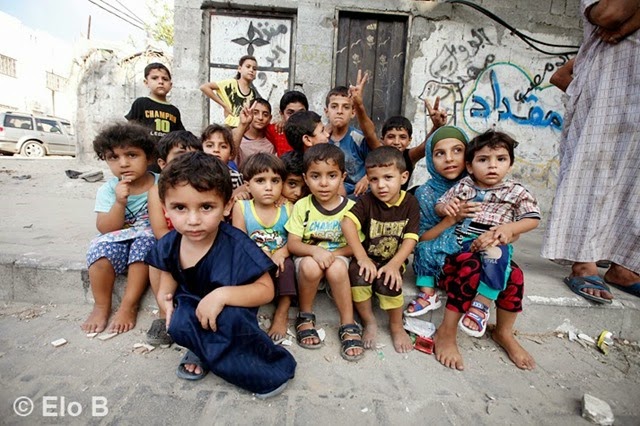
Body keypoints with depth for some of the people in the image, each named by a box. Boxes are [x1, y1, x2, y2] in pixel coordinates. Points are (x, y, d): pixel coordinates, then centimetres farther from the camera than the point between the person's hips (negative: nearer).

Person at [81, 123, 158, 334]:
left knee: (144, 241, -32)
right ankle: (101, 306, -4)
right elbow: (106, 229, -12)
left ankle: (129, 306, -18)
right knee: (101, 248, -26)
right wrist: (119, 202, -25)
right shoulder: (108, 190, -4)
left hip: (151, 239, -2)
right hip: (118, 241, 2)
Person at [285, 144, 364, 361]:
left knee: (336, 268, -33)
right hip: (308, 258, 0)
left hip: (338, 258, 0)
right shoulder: (301, 206, -7)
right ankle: (305, 317, -6)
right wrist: (315, 250, -28)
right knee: (311, 266, -33)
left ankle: (349, 326, -14)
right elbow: (292, 244, -9)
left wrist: (332, 253, -20)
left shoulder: (350, 207, -8)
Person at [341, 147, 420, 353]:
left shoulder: (410, 203, -6)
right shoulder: (367, 201, -9)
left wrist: (394, 265, -24)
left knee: (388, 281, -29)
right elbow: (347, 223, -22)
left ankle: (396, 326, 2)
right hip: (368, 257, 0)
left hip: (394, 260, 0)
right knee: (357, 274, -30)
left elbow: (410, 239, -12)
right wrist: (362, 257, -28)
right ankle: (369, 322, -3)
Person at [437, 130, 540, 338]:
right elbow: (439, 205, 10)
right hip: (457, 239, 3)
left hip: (492, 242, -3)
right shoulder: (463, 186, 7)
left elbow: (533, 218, 3)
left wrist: (510, 228, -15)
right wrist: (445, 207, -15)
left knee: (496, 256, -36)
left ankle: (481, 305, -19)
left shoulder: (516, 192, 3)